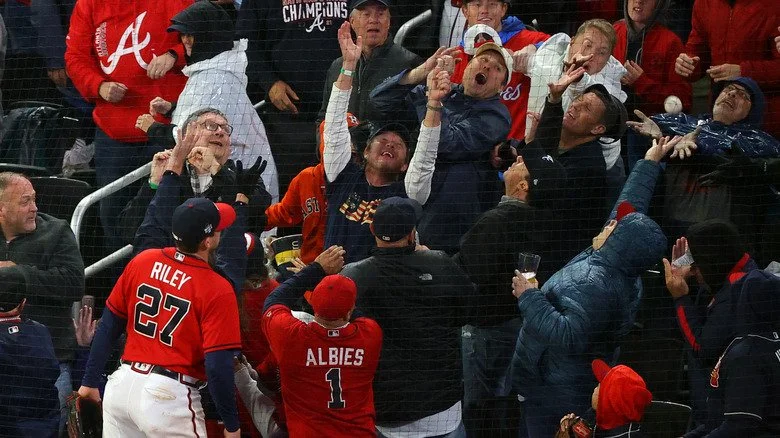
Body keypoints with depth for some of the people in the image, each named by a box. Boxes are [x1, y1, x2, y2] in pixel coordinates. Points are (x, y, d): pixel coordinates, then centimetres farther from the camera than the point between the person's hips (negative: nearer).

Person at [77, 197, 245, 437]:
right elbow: (218, 365, -15)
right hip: (170, 396, -6)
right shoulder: (217, 290, -12)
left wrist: (90, 381, 20)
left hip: (122, 385, 6)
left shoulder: (142, 262, 5)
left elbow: (108, 325, 11)